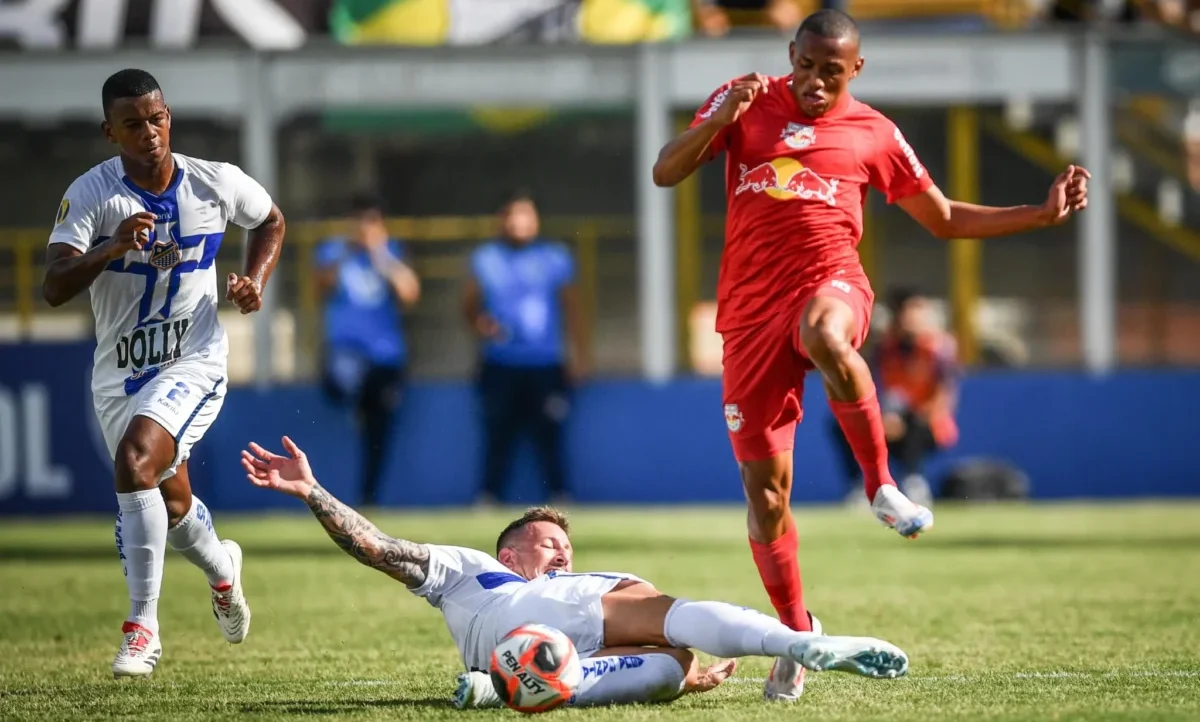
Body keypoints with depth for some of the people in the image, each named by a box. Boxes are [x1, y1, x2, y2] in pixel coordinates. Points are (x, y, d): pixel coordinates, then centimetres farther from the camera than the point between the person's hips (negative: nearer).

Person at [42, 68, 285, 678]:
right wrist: (113, 247, -38)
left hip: (193, 362, -3)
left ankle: (143, 624, -23)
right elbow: (53, 288, -23)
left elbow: (271, 221, 15)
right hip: (119, 371, 3)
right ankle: (220, 567, 55)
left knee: (135, 459, -29)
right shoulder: (91, 194, -13)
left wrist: (256, 280, -2)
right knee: (170, 505, 18)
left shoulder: (217, 184, -7)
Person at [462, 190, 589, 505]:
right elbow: (469, 305, 12)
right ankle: (488, 503, 4)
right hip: (500, 367, 1)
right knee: (498, 439, 0)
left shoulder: (556, 259, 4)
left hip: (546, 368, 0)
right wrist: (479, 325, -10)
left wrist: (579, 354, 4)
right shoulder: (485, 260, 5)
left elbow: (572, 309, 10)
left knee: (549, 438, -3)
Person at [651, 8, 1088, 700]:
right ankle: (797, 634, 15)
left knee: (822, 336, -41)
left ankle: (881, 482, -23)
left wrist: (1044, 213, 11)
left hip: (830, 285, -1)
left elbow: (945, 218, 18)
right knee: (764, 486, -1)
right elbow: (666, 173, -1)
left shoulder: (873, 134, 9)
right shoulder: (747, 104, 8)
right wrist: (721, 119, -17)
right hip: (752, 309, 2)